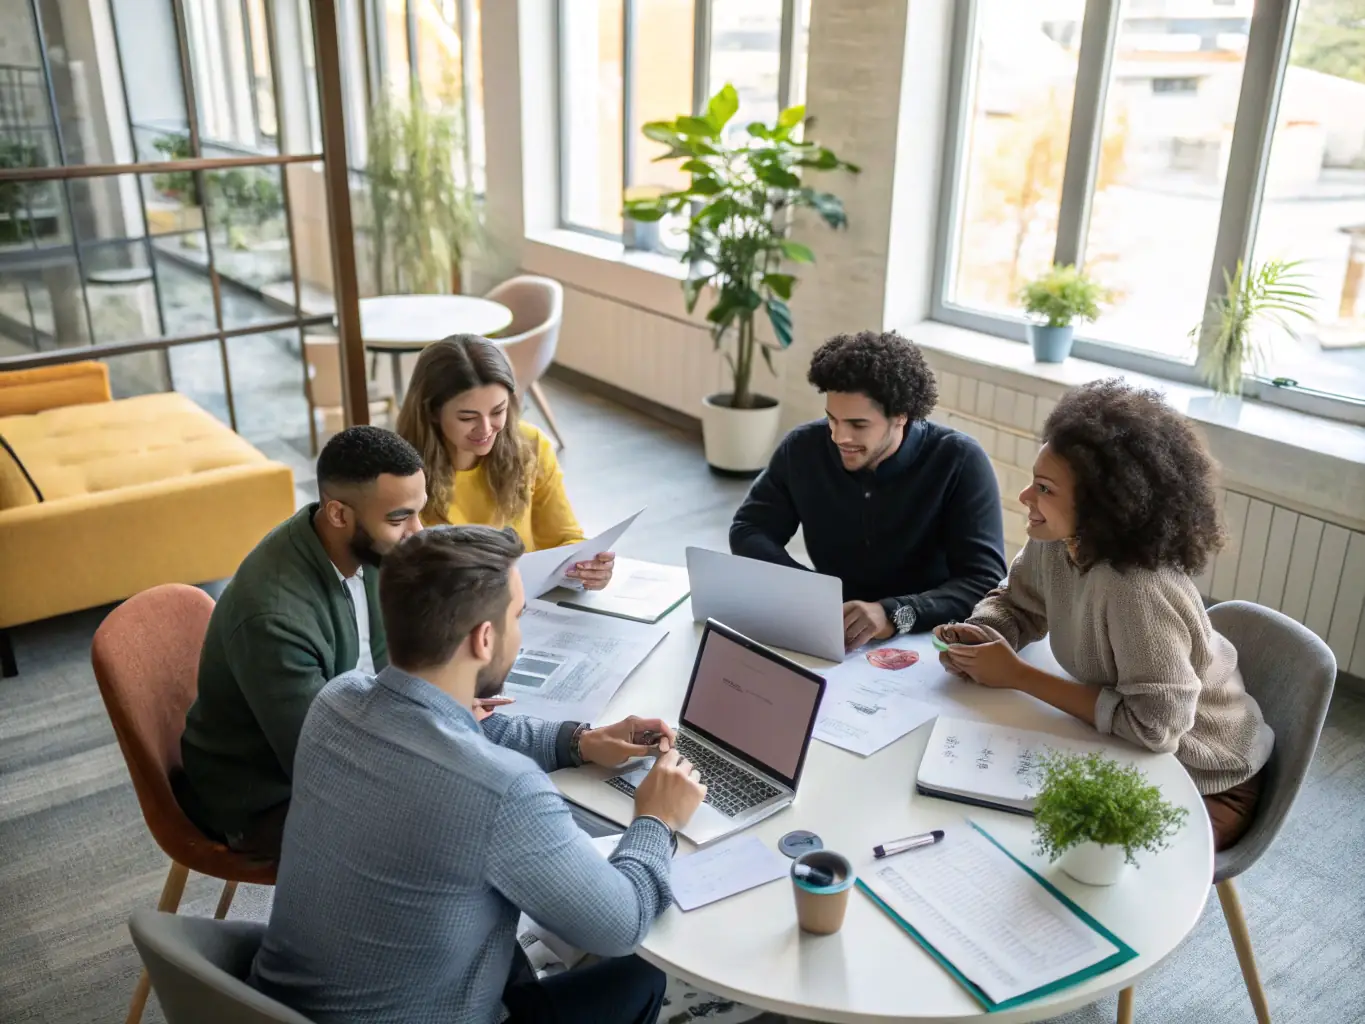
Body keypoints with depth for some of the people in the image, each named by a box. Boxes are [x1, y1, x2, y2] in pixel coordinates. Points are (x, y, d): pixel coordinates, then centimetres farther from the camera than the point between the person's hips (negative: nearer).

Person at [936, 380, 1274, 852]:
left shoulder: (1139, 590, -36)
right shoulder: (1054, 544, -13)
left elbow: (1154, 725, -34)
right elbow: (1014, 604, 6)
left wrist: (1019, 676, -28)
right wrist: (978, 638, -18)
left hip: (1203, 785, -7)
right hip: (1122, 749, 7)